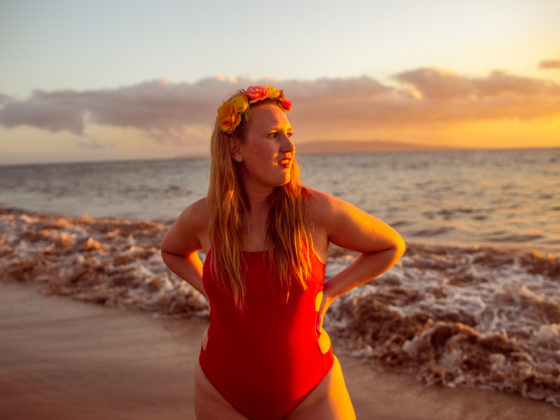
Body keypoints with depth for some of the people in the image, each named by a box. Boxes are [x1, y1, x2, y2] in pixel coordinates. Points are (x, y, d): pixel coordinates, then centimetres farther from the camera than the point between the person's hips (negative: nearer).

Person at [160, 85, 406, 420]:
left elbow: (392, 245, 1)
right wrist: (210, 291, 1)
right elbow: (172, 251, 15)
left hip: (310, 389, -1)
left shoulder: (318, 210, -15)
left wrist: (329, 292, -5)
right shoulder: (202, 218, -10)